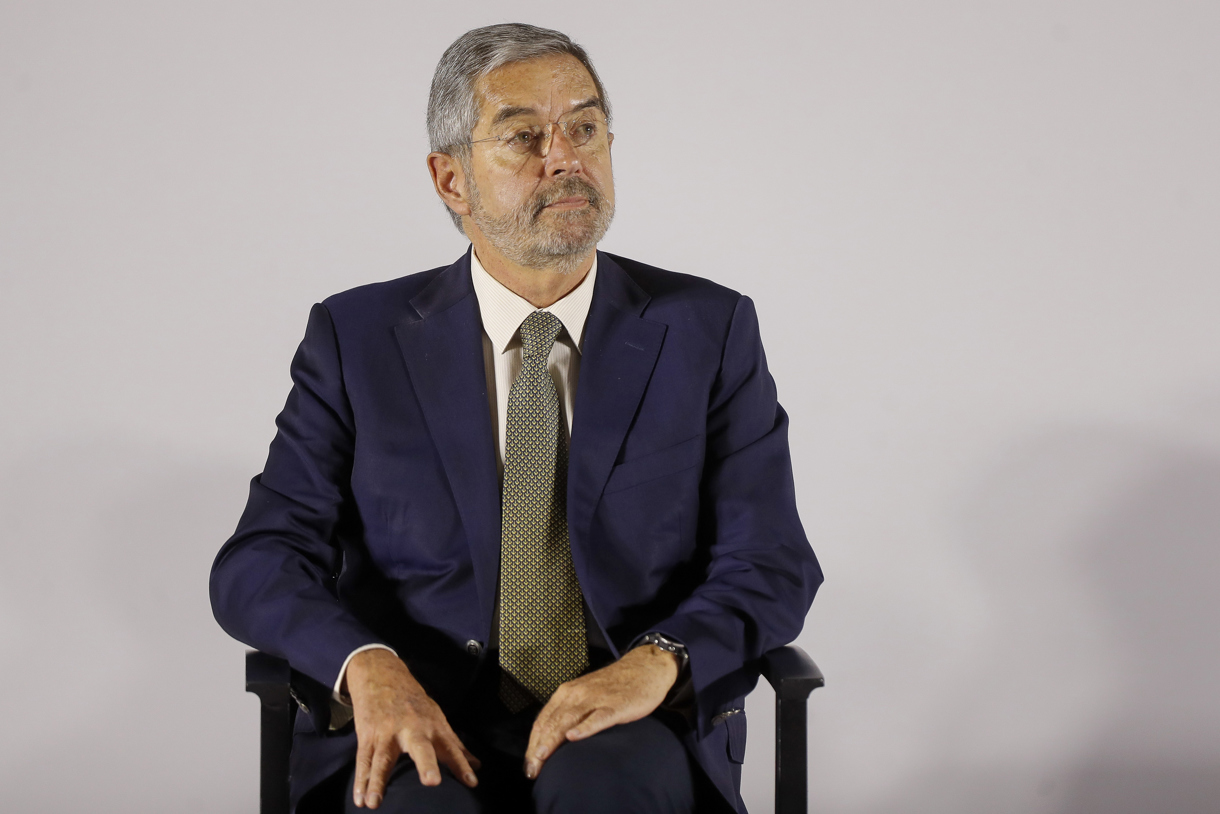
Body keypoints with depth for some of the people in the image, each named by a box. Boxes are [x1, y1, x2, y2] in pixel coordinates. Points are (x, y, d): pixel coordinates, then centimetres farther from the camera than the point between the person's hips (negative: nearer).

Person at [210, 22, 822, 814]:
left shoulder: (710, 332, 6)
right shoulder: (358, 340, 6)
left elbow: (771, 567, 1)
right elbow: (260, 564, 0)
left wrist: (657, 662, -20)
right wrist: (366, 665, -21)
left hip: (626, 730, 1)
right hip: (419, 732, -1)